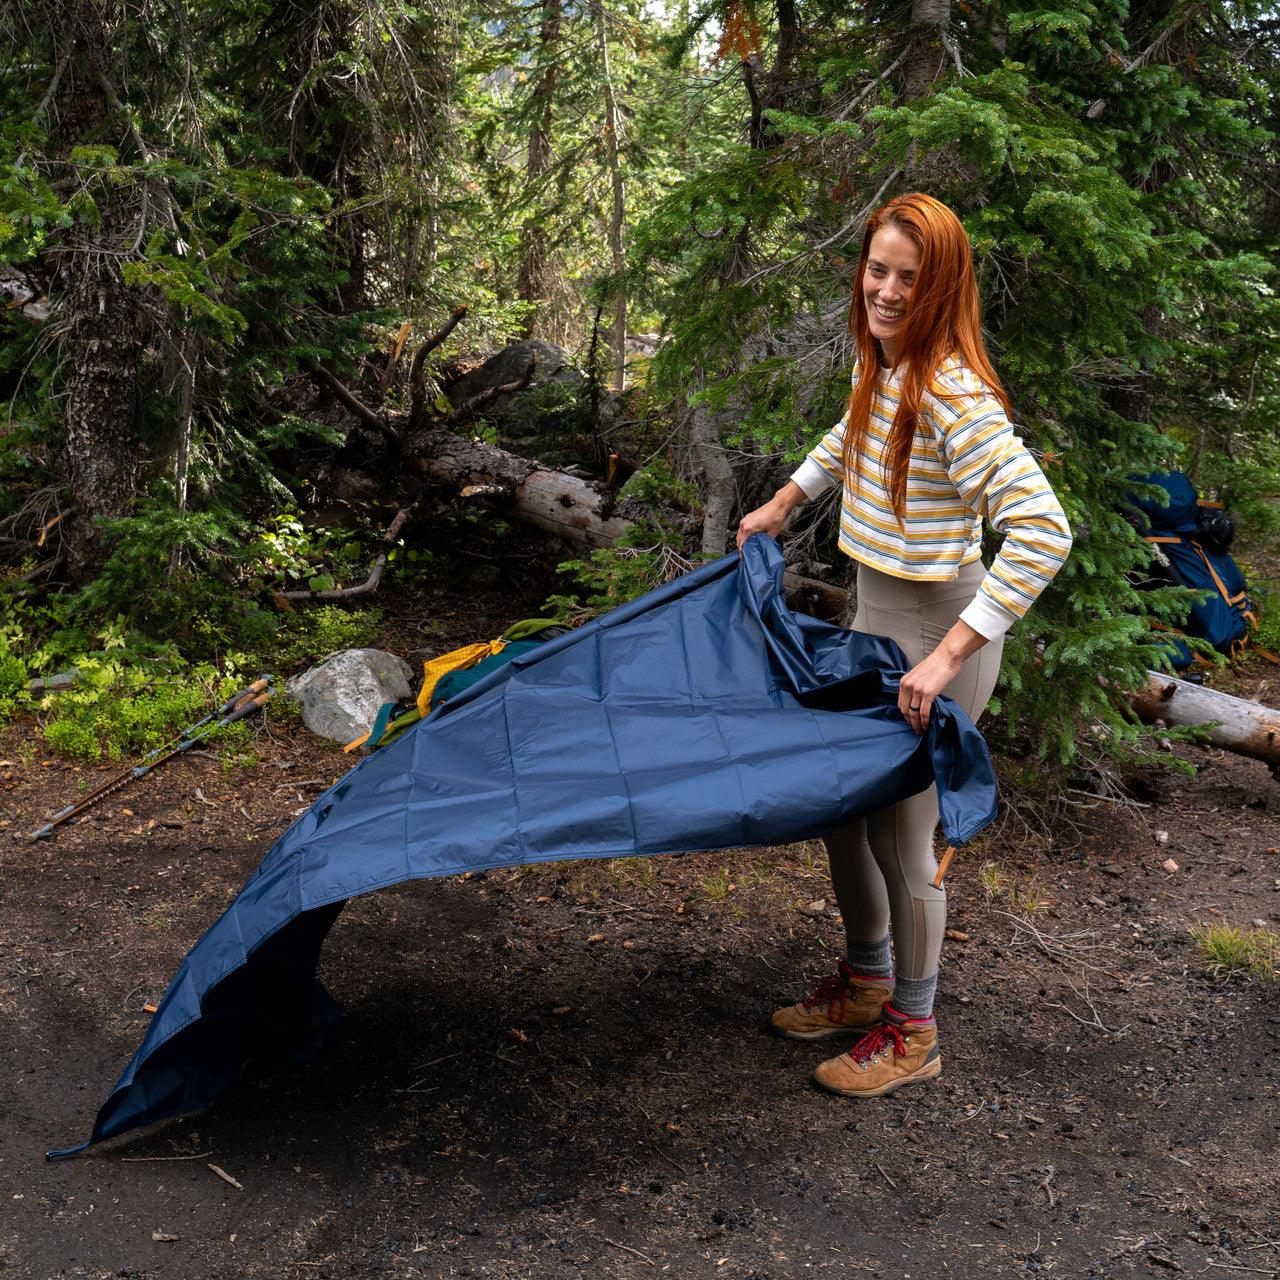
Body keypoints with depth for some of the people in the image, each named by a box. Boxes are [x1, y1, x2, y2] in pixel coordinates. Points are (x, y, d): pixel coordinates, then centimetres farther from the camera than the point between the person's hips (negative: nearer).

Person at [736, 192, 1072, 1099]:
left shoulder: (956, 396, -24)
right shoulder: (881, 367, 3)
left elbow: (1043, 532, -31)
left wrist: (948, 657, -33)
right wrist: (785, 501, 29)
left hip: (938, 633, -9)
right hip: (875, 617, 9)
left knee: (899, 835, 2)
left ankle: (911, 1032, 24)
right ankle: (866, 982, 40)